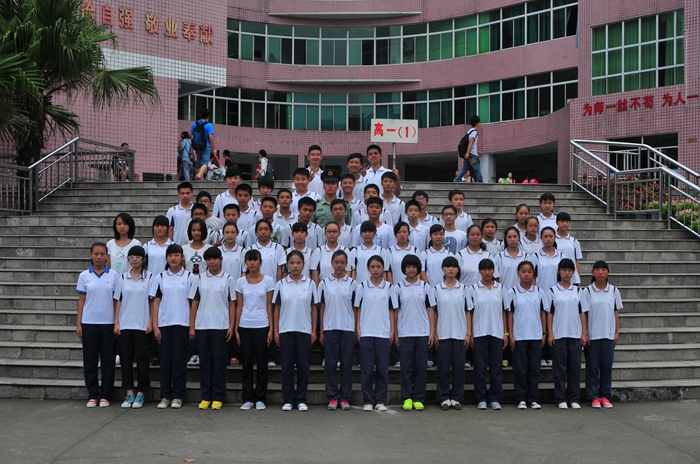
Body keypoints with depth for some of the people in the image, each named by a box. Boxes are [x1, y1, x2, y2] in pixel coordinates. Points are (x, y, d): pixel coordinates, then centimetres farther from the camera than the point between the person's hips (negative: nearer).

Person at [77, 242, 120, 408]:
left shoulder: (114, 276, 3)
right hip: (89, 323, 0)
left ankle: (106, 395, 11)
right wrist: (79, 323, 1)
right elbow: (81, 301, 6)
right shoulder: (84, 276, 4)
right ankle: (92, 395, 13)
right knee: (90, 360, 4)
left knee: (108, 360, 3)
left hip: (108, 323, 0)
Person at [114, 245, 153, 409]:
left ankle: (141, 393, 9)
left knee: (142, 359, 1)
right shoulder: (123, 278, 7)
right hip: (125, 325, 3)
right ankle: (129, 392, 14)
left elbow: (153, 301, 0)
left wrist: (151, 322, -7)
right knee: (126, 358, 5)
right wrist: (116, 323, 2)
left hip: (142, 326, -3)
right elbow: (118, 301, 9)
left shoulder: (150, 277, 0)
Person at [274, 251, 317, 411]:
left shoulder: (310, 284, 3)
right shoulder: (281, 284, 4)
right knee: (287, 365, 3)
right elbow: (277, 308, 7)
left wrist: (314, 330, 1)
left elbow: (313, 309, 5)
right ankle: (288, 400, 11)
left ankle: (301, 399, 12)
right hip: (286, 330, 0)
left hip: (304, 330, 0)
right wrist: (276, 331, 2)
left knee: (303, 365, 2)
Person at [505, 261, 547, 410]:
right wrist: (510, 335, -3)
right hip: (519, 336, -2)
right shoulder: (512, 293, 0)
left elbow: (543, 314, 9)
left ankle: (533, 398, 13)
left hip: (536, 336, 2)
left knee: (534, 368, 5)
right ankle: (521, 399, 9)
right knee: (520, 369, 2)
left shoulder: (539, 292, 6)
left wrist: (544, 333, 4)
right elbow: (510, 315, 1)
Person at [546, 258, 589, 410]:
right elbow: (549, 313, 1)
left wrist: (584, 333, 2)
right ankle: (561, 399, 8)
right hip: (558, 335, -2)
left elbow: (583, 313, 8)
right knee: (560, 368, 1)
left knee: (575, 367, 4)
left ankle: (574, 399, 12)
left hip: (575, 335, 2)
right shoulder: (553, 291, 2)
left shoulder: (578, 291, 8)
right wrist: (550, 333, -5)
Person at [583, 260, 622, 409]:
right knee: (592, 367, 2)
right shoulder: (587, 291, -2)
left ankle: (605, 396, 15)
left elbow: (616, 313, 9)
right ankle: (593, 397, 10)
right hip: (592, 335, -2)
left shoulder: (614, 291, 6)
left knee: (607, 366, 6)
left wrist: (617, 332, 5)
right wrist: (584, 334, -6)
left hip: (608, 335, 2)